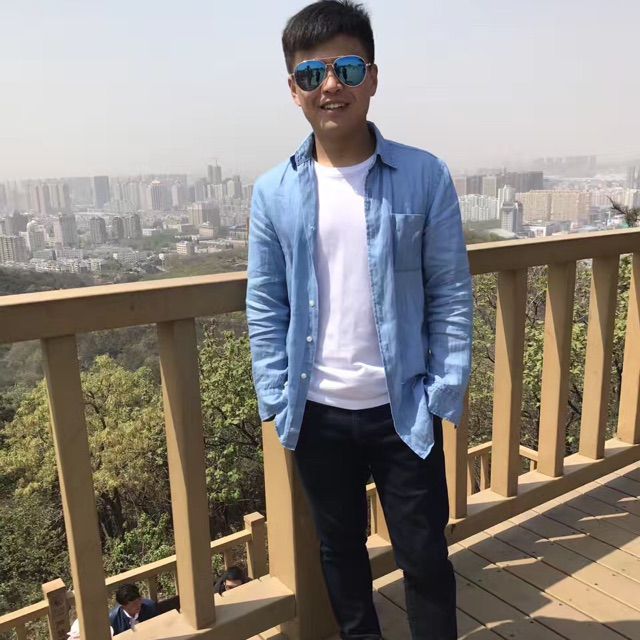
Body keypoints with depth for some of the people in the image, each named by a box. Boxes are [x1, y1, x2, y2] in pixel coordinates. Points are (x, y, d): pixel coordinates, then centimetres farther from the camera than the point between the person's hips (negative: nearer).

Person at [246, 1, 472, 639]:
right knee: (339, 548, 21)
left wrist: (446, 390, -9)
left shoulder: (425, 177, -6)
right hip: (317, 412, 2)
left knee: (425, 556, 12)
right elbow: (265, 304, 1)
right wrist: (278, 400, -3)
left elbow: (451, 291, -4)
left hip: (403, 408, -2)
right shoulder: (273, 192, -2)